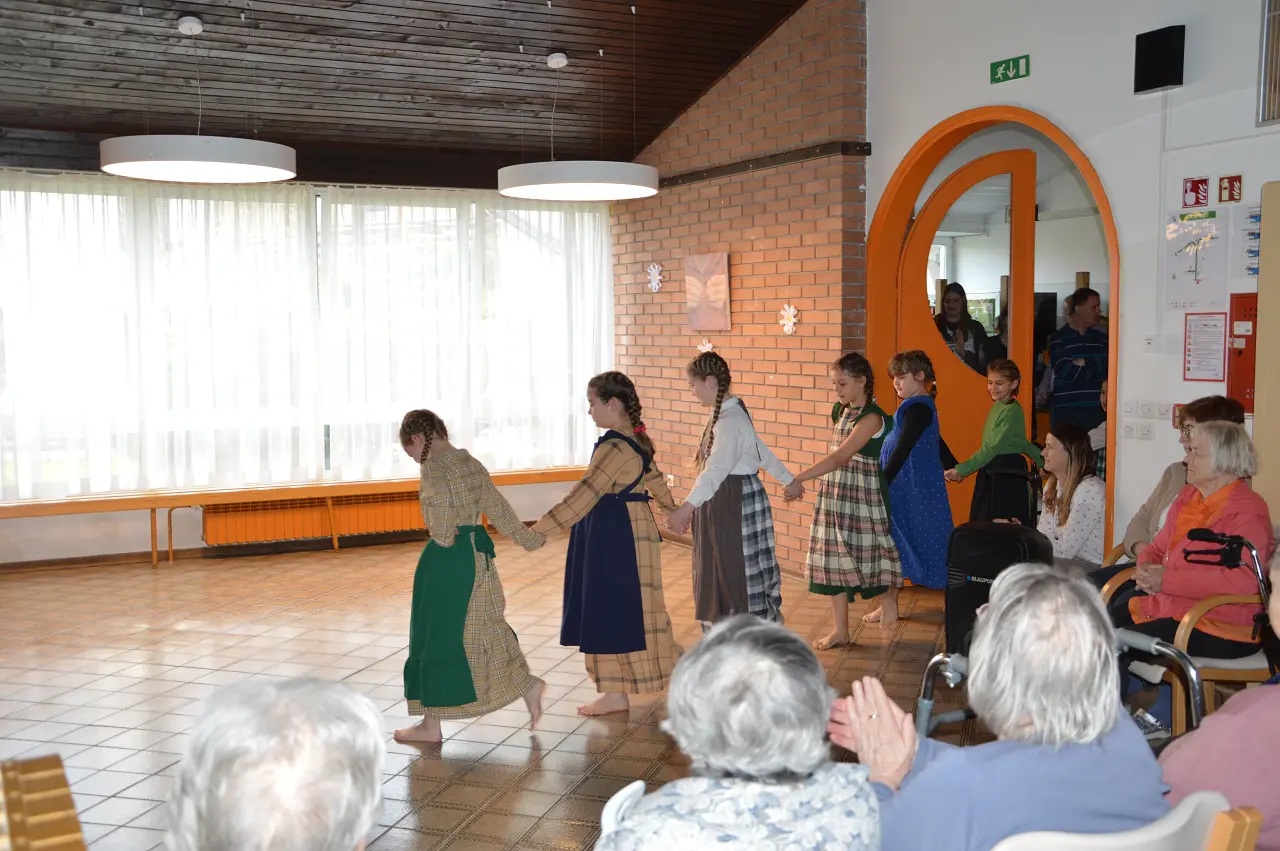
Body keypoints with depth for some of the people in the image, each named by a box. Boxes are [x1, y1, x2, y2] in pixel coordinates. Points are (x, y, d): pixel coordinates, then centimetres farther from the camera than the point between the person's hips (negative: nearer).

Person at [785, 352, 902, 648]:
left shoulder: (871, 418, -17)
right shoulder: (842, 411, 8)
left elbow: (839, 457, -26)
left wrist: (800, 479, -32)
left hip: (862, 496, -7)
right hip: (835, 493, 8)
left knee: (868, 551, 7)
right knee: (834, 557, 6)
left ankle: (890, 595, 38)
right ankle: (840, 630, 13)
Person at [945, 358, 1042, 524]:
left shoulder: (1012, 411, -14)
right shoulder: (998, 407, 13)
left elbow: (992, 448, -20)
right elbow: (1020, 441, 23)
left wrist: (961, 470, -24)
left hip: (1007, 475, -9)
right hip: (991, 473, 9)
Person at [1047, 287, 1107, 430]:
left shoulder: (1101, 336, 12)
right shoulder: (1058, 337, 2)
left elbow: (1107, 369, 3)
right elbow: (1064, 371, -10)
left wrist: (1082, 363, -8)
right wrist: (1095, 366, -5)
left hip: (1096, 409, 3)